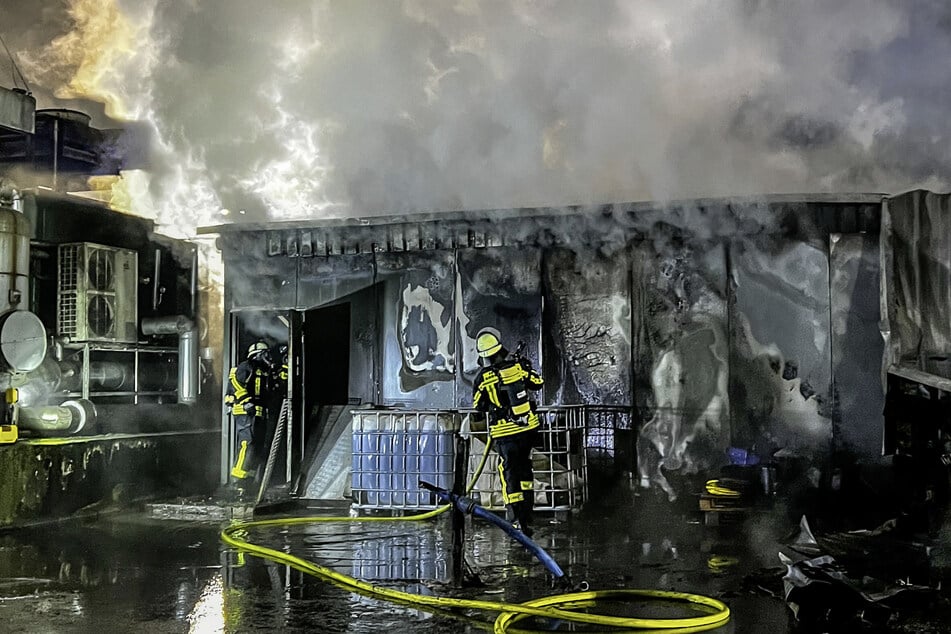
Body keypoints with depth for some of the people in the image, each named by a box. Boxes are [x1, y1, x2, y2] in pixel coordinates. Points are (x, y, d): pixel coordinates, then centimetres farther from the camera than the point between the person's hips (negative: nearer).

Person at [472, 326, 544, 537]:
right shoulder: (518, 366, -7)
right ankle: (526, 513, 26)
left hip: (504, 432, -3)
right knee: (524, 466, 19)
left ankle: (516, 519, 3)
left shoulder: (483, 377, -12)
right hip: (528, 426, 3)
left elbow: (479, 406, 1)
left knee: (509, 472, 6)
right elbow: (538, 383, 7)